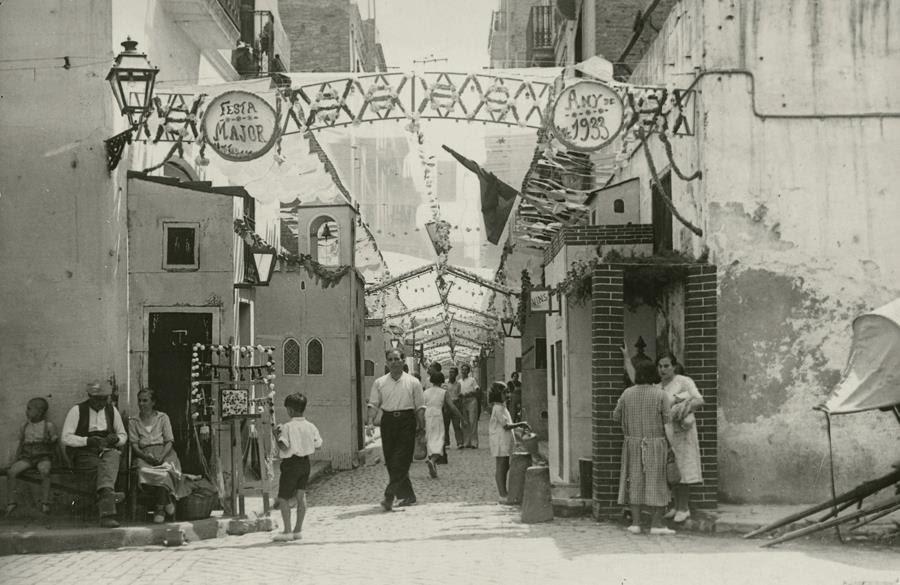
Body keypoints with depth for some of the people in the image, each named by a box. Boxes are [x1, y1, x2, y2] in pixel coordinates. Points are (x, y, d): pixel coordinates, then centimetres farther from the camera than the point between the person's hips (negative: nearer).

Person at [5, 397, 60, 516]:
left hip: (43, 457, -4)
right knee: (11, 472, -24)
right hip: (27, 457, 4)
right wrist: (14, 460, 11)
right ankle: (12, 502, -19)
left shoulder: (49, 426, 3)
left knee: (44, 471, -37)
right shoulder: (24, 427, 15)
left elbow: (57, 444, 5)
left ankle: (45, 503, -34)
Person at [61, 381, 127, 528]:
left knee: (112, 456, -34)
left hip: (107, 451, 2)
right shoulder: (77, 411, 2)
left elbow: (123, 435, 22)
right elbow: (66, 438, -3)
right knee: (109, 467, -31)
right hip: (83, 454, -2)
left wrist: (116, 438, -3)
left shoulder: (112, 410, 14)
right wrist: (88, 440, -18)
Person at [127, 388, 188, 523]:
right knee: (144, 471, -36)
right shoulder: (133, 421, 14)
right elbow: (134, 445, 4)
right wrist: (147, 457, -16)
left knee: (164, 473, -36)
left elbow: (169, 442, 3)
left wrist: (161, 457, -16)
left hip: (165, 454, -1)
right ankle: (167, 501, -20)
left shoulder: (163, 418, 12)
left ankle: (160, 509, -21)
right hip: (144, 455, 1)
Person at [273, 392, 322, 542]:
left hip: (291, 463, -6)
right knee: (301, 496, 10)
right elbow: (318, 445, 6)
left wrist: (277, 435, -8)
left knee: (283, 498, 3)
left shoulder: (287, 427, -16)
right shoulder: (310, 426, 2)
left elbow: (283, 446, -23)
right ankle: (297, 530, 12)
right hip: (305, 462, 6)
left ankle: (287, 531, 0)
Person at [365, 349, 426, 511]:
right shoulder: (379, 383, 9)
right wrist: (370, 423, -11)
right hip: (388, 420, 3)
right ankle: (407, 495, 17)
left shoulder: (413, 382, 4)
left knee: (401, 461, -11)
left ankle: (389, 496, -15)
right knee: (391, 462, 5)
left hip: (406, 420, -3)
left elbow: (420, 406, 4)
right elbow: (373, 404, 3)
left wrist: (421, 427, -1)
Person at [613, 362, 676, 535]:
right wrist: (671, 446, -4)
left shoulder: (627, 394, 0)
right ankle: (656, 524, 0)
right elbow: (667, 423, -10)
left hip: (633, 444, 2)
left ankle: (635, 523, 5)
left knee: (635, 482, 8)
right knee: (656, 483, 2)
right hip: (655, 445, -2)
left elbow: (616, 417, 9)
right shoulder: (660, 395, -8)